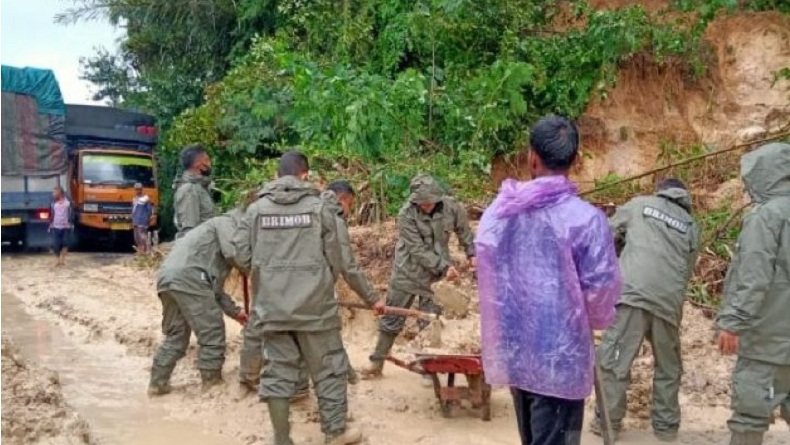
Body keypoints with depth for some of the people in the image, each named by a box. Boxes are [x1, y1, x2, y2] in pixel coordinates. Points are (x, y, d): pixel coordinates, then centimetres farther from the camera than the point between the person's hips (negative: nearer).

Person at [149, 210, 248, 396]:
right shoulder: (227, 222, 10)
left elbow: (215, 285, 33)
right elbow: (233, 253, -10)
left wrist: (234, 311, 30)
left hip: (167, 277, 9)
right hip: (187, 277, -9)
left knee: (175, 334, 18)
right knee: (212, 331, 0)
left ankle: (158, 382, 22)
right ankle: (212, 383, 8)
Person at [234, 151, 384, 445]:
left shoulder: (256, 209, 4)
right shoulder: (320, 208, -4)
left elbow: (242, 258, 4)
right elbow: (344, 263, -3)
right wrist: (371, 297, 8)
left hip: (272, 308, 3)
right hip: (314, 307, -2)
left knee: (277, 371, 10)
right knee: (329, 369, 12)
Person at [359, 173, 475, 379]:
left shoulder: (451, 207, -13)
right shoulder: (406, 214, -21)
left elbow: (464, 231, 7)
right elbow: (418, 251, -21)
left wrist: (472, 253, 3)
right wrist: (444, 267, -23)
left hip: (435, 275, 1)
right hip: (408, 272, -1)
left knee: (430, 323, 3)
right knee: (392, 319, 8)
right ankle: (377, 363, 20)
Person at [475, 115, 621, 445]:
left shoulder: (498, 212, -3)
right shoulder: (586, 219, -17)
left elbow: (486, 276, 4)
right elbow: (601, 290, -11)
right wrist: (598, 320, 10)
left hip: (512, 350, 5)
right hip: (560, 357, -5)